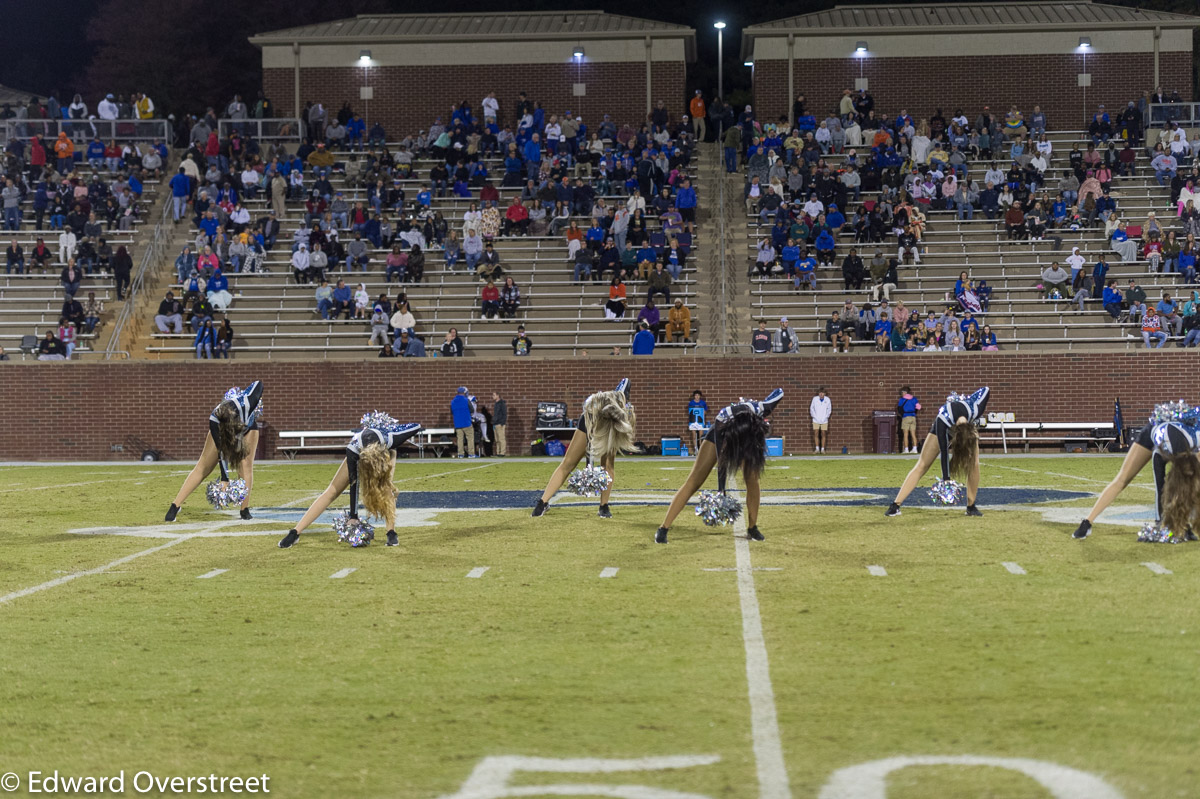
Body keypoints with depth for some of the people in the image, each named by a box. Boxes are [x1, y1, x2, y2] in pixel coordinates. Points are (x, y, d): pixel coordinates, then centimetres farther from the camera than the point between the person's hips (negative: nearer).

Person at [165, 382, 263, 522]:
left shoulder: (246, 404, -45)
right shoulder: (215, 419, -43)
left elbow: (258, 384, -25)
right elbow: (221, 451, -37)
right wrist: (224, 478, -38)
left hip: (249, 425, 1)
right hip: (221, 427, -1)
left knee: (246, 465, -17)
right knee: (203, 466, -6)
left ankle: (245, 509, -8)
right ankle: (175, 505, -5)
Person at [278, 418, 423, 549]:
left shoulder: (391, 438, -46)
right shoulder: (353, 450, -46)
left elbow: (417, 427, -31)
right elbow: (354, 484, -39)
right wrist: (353, 516, -38)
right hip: (359, 451, 0)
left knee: (387, 488, -29)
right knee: (332, 491, -8)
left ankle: (391, 533, -26)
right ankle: (295, 532, -9)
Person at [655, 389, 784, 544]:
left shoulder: (760, 409, -39)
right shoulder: (722, 419, -44)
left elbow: (779, 392, -18)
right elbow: (722, 461, -41)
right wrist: (721, 492, -42)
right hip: (720, 436, -2)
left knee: (752, 480, -18)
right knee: (693, 482, -10)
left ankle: (752, 529, -4)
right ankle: (663, 529, -10)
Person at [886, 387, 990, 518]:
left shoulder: (975, 411, -41)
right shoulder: (943, 420, -46)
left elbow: (986, 390, -21)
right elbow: (944, 451, -37)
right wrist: (946, 477, -34)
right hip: (943, 428, -2)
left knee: (974, 464, -20)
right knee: (922, 465, -11)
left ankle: (971, 506, -8)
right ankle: (895, 505, -15)